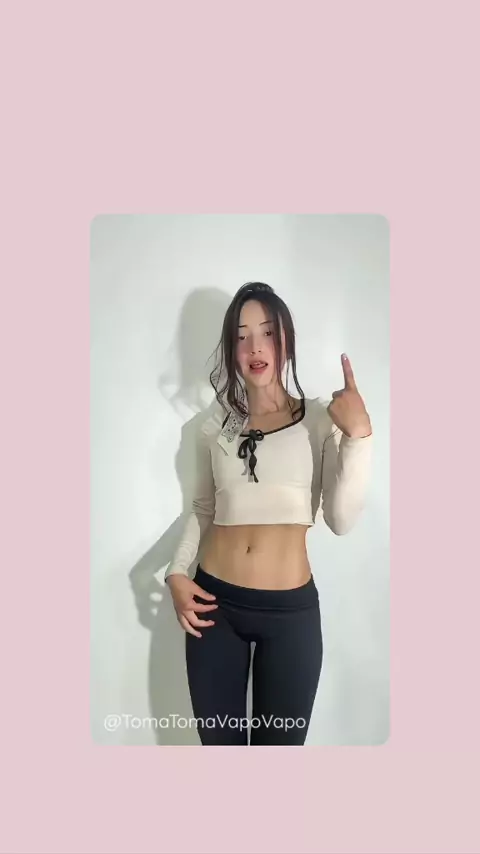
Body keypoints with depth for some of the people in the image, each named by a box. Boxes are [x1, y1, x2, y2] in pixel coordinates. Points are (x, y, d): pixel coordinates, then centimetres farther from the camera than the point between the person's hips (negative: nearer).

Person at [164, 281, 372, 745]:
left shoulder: (319, 418, -3)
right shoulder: (215, 425, 5)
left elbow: (341, 519, -10)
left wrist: (358, 435, -20)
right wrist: (177, 572, 1)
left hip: (291, 609, -2)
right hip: (215, 604, 3)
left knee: (280, 741, 13)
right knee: (218, 740, 16)